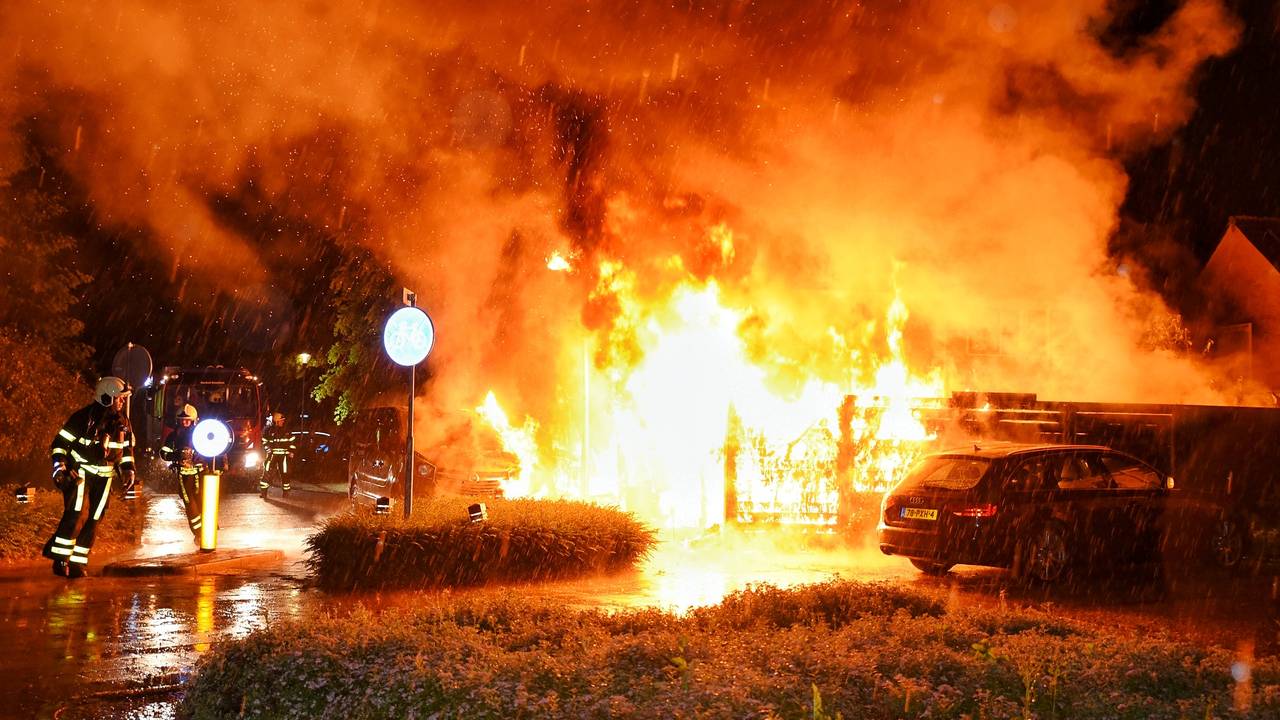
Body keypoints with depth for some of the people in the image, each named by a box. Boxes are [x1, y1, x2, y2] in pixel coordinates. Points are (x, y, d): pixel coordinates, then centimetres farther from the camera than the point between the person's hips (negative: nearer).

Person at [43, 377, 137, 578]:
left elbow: (126, 448, 18)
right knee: (74, 512, -20)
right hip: (80, 471, -5)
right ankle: (60, 558, -12)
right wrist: (59, 468, -19)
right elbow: (60, 443, -9)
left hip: (104, 476, 5)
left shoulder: (122, 422, 4)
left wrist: (128, 471, 7)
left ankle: (77, 561, 9)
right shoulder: (83, 418, -13)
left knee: (93, 520, 2)